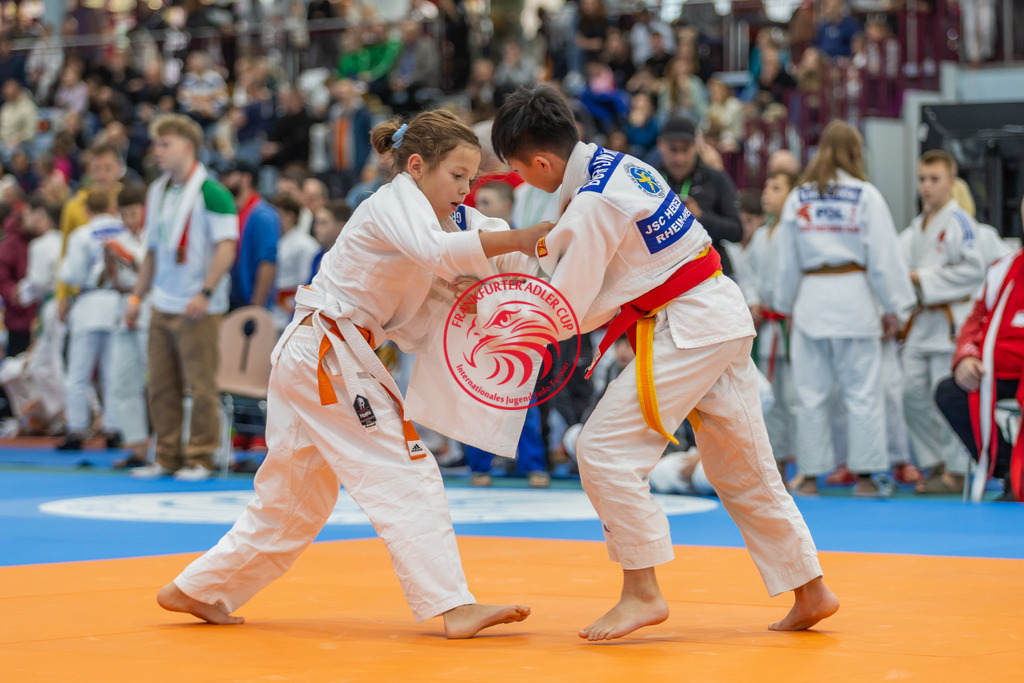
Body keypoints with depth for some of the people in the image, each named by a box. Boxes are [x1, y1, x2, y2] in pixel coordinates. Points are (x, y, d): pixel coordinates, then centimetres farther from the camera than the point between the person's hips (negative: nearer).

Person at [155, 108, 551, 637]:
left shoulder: (413, 211, 19)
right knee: (406, 476, -13)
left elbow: (408, 330, 15)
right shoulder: (394, 201, -10)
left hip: (303, 357, 10)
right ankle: (453, 608, -17)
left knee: (296, 500, 17)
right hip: (327, 356, -10)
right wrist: (522, 239, -36)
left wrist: (459, 297, -1)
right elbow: (436, 249, -34)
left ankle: (197, 591, 27)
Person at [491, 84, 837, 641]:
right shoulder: (619, 166, 10)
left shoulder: (591, 204, -19)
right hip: (722, 320, 10)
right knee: (741, 467, 17)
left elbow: (563, 311, -13)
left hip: (685, 332, -10)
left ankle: (642, 593, -6)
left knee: (605, 451, -10)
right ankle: (810, 591, 23)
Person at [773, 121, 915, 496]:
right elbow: (883, 257, -2)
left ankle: (810, 476, 8)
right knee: (862, 391, 2)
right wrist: (893, 307, 5)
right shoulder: (865, 195, -3)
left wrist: (787, 307, 21)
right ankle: (865, 475, 3)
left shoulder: (797, 198, 6)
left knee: (811, 393, 6)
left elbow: (787, 261, 10)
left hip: (810, 297, 3)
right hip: (854, 296, -3)